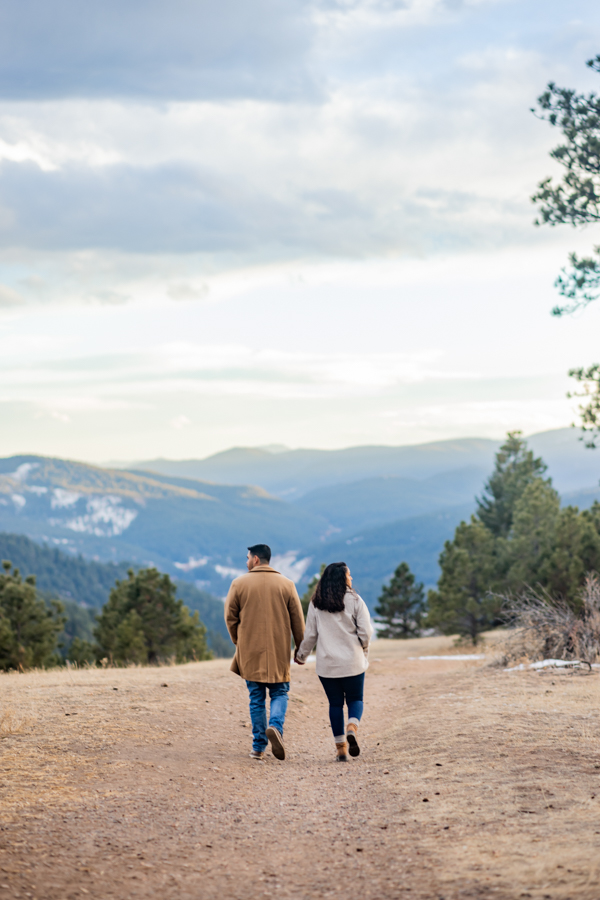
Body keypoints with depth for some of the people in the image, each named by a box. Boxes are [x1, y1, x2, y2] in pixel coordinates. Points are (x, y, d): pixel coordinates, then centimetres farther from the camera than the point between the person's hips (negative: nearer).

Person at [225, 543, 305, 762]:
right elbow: (298, 619, 2)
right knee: (279, 693, 11)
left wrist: (239, 641, 16)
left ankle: (258, 747, 7)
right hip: (278, 652, 0)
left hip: (250, 651, 0)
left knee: (256, 698, 8)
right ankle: (275, 726, -17)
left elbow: (230, 616, 2)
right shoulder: (286, 585, 2)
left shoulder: (239, 584, -1)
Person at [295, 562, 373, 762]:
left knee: (335, 703, 10)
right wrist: (363, 650, 12)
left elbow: (310, 634, 4)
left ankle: (340, 747, 8)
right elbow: (366, 632, -7)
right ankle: (352, 728, -18)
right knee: (355, 699, 11)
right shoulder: (355, 601, -5)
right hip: (353, 662, -2)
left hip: (327, 663, 2)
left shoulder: (316, 603, 1)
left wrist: (301, 655, 19)